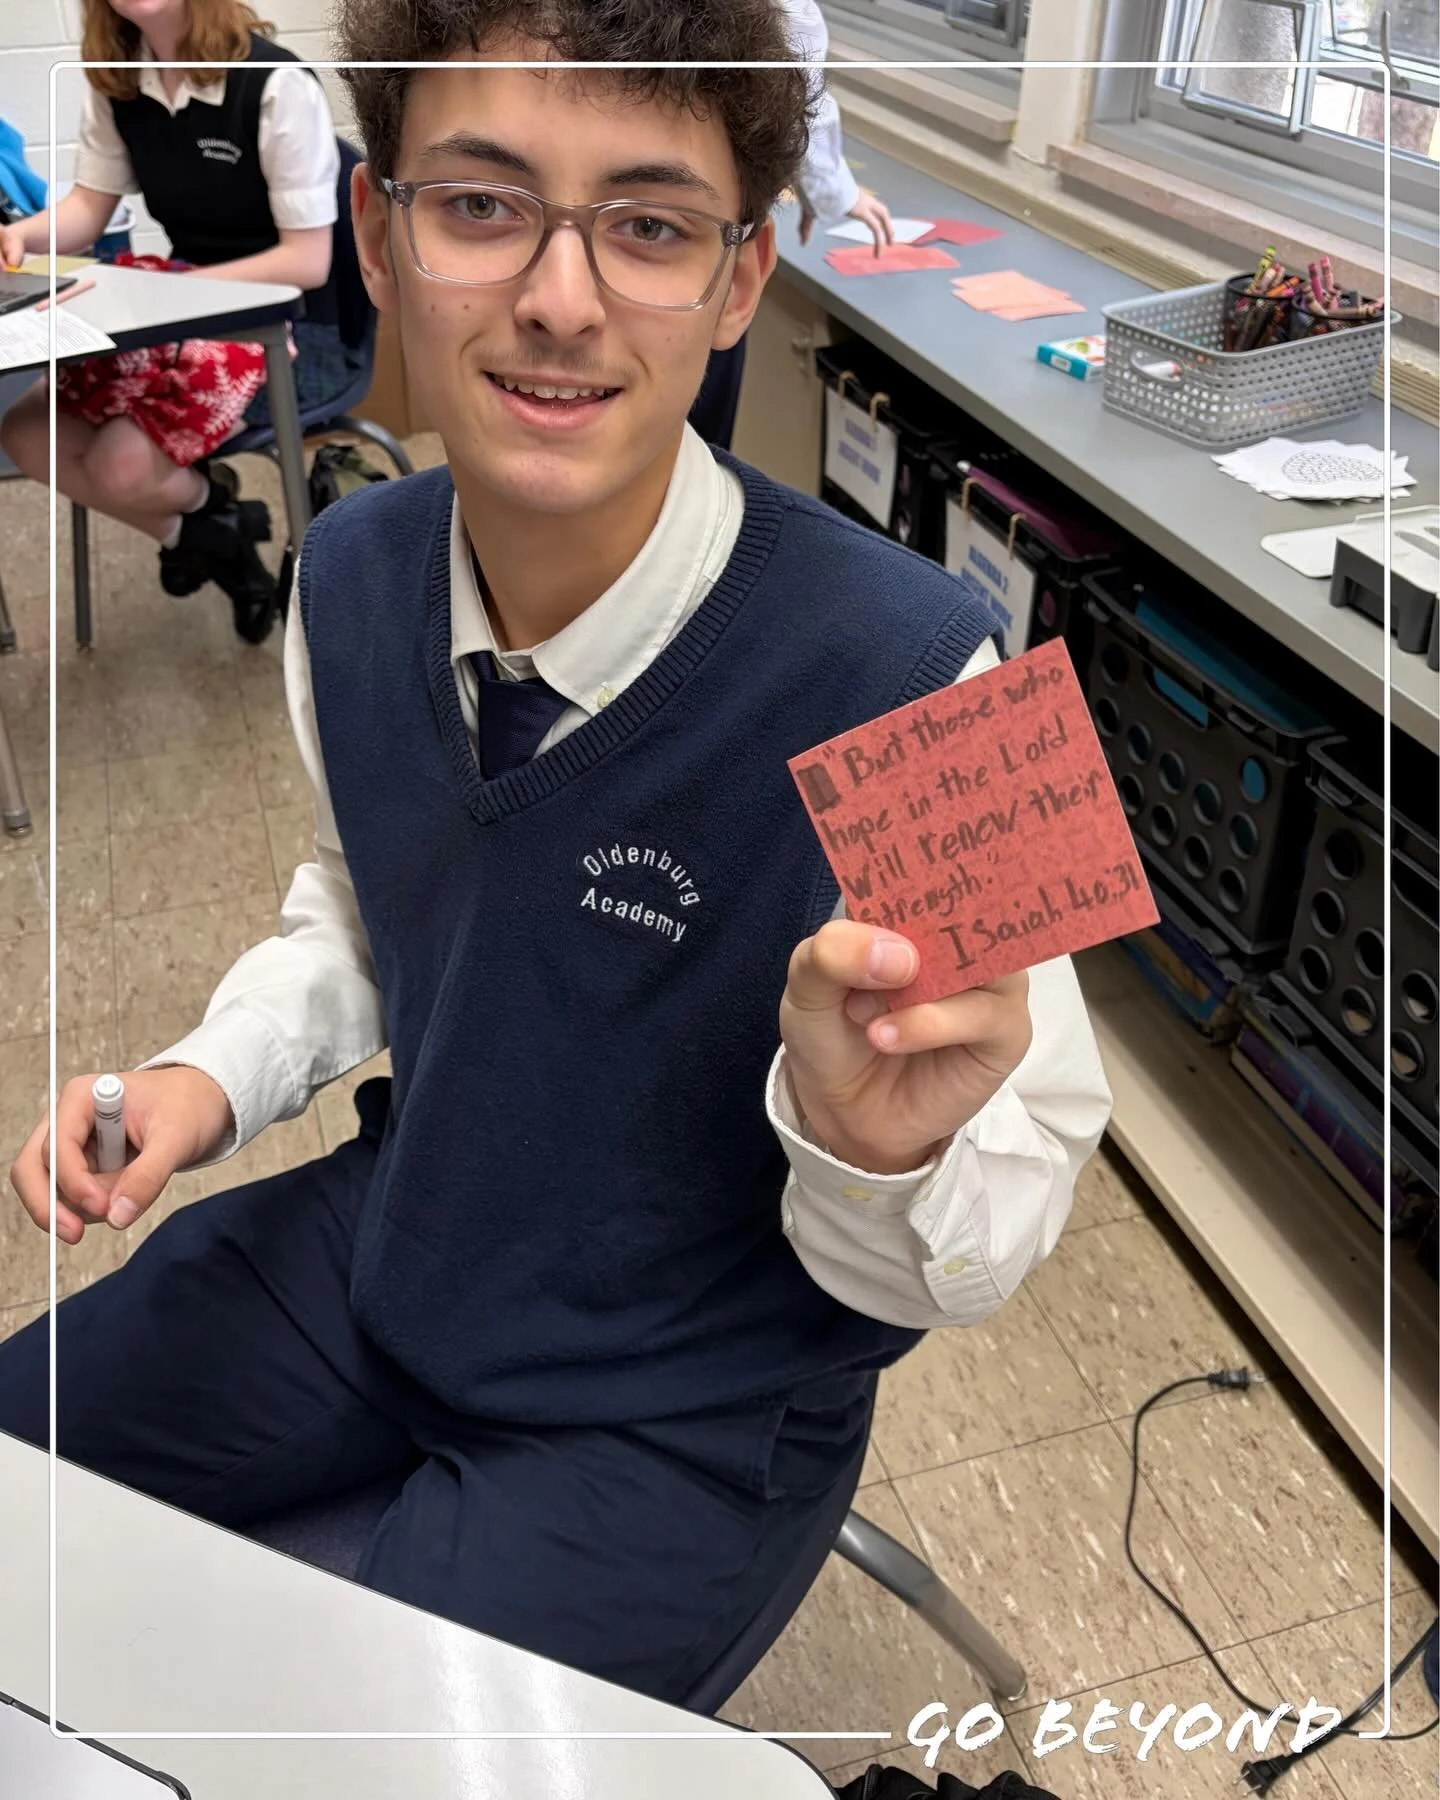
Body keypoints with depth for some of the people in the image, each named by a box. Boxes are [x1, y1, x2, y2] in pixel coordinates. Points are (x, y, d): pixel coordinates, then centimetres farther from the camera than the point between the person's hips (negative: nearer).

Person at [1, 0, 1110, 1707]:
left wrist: (890, 1148, -42)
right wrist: (213, 1073, -6)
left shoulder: (904, 680, -28)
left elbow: (1004, 1228, -20)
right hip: (373, 1254, 5)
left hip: (680, 1416, -4)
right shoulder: (351, 577, -9)